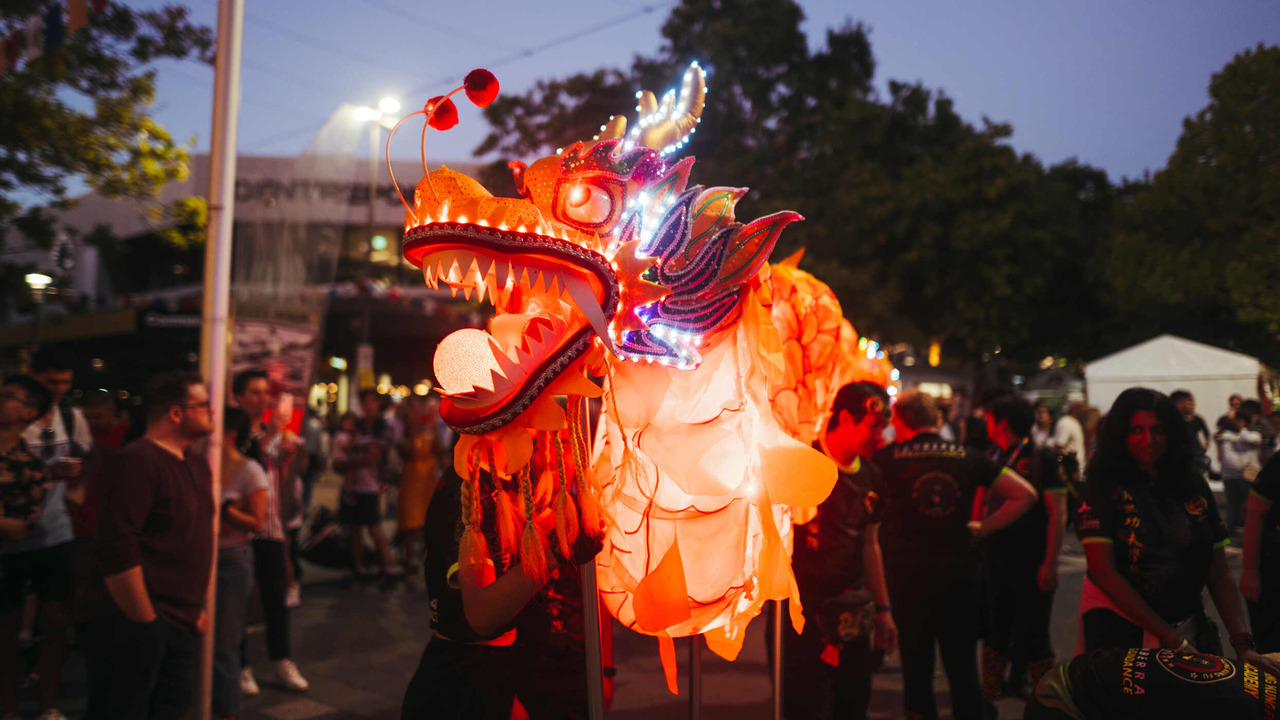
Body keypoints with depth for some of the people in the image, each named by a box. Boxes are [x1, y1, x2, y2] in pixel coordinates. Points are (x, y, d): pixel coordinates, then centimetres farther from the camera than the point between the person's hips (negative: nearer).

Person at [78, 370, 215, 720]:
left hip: (182, 625, 9)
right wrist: (144, 622, -19)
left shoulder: (197, 464, 12)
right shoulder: (136, 462, -16)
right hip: (131, 624, -9)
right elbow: (116, 550, -23)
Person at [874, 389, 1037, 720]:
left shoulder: (889, 457, -7)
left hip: (907, 576, -2)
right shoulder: (967, 456, 1)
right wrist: (981, 529, 2)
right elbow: (1025, 494, 0)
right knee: (963, 668, 11)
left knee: (916, 668, 10)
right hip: (959, 574, 2)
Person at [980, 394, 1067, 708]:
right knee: (994, 635, 13)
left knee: (1034, 639, 4)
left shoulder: (1043, 458, -9)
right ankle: (989, 698, 25)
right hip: (996, 563, 6)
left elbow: (1057, 513, -13)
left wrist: (1050, 564, -17)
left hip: (1032, 567, -6)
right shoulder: (993, 460, 9)